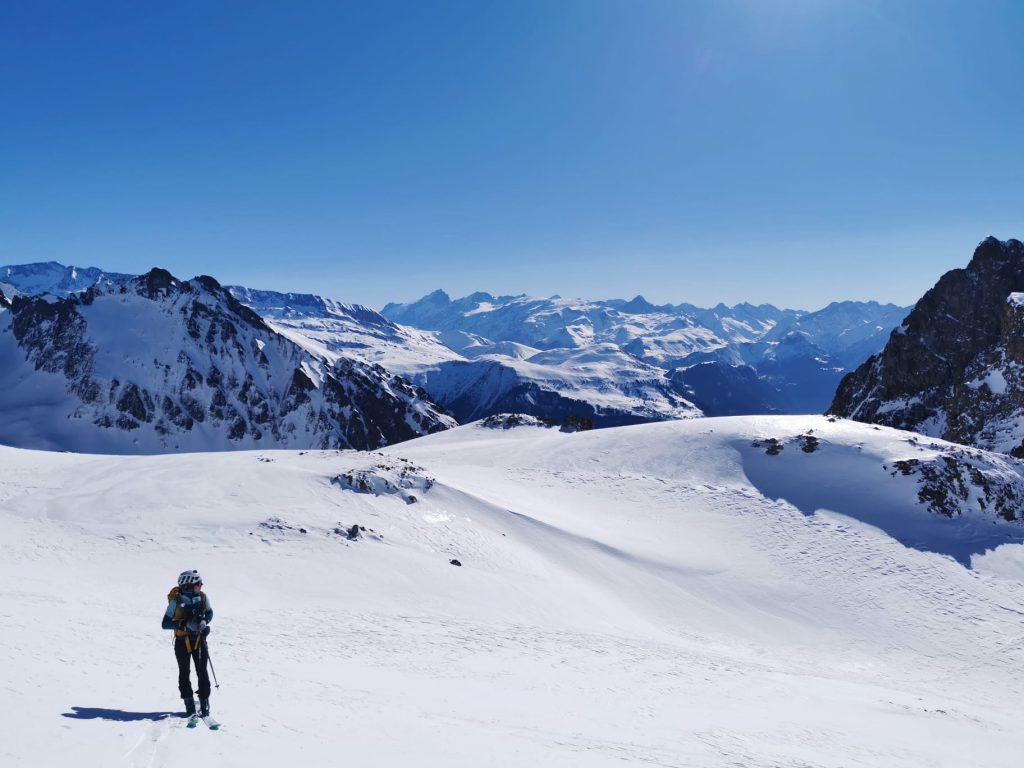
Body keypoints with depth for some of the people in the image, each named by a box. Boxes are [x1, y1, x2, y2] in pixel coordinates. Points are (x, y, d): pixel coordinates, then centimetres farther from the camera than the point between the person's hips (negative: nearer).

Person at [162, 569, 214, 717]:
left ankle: (204, 704, 8)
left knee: (202, 672, -2)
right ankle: (189, 704, 20)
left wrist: (205, 621, -13)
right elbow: (165, 624, -16)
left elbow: (210, 612, 9)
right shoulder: (176, 601, -17)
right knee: (184, 673, 7)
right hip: (182, 641, -2)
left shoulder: (202, 597, -8)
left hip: (199, 639, 2)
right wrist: (184, 624, -29)